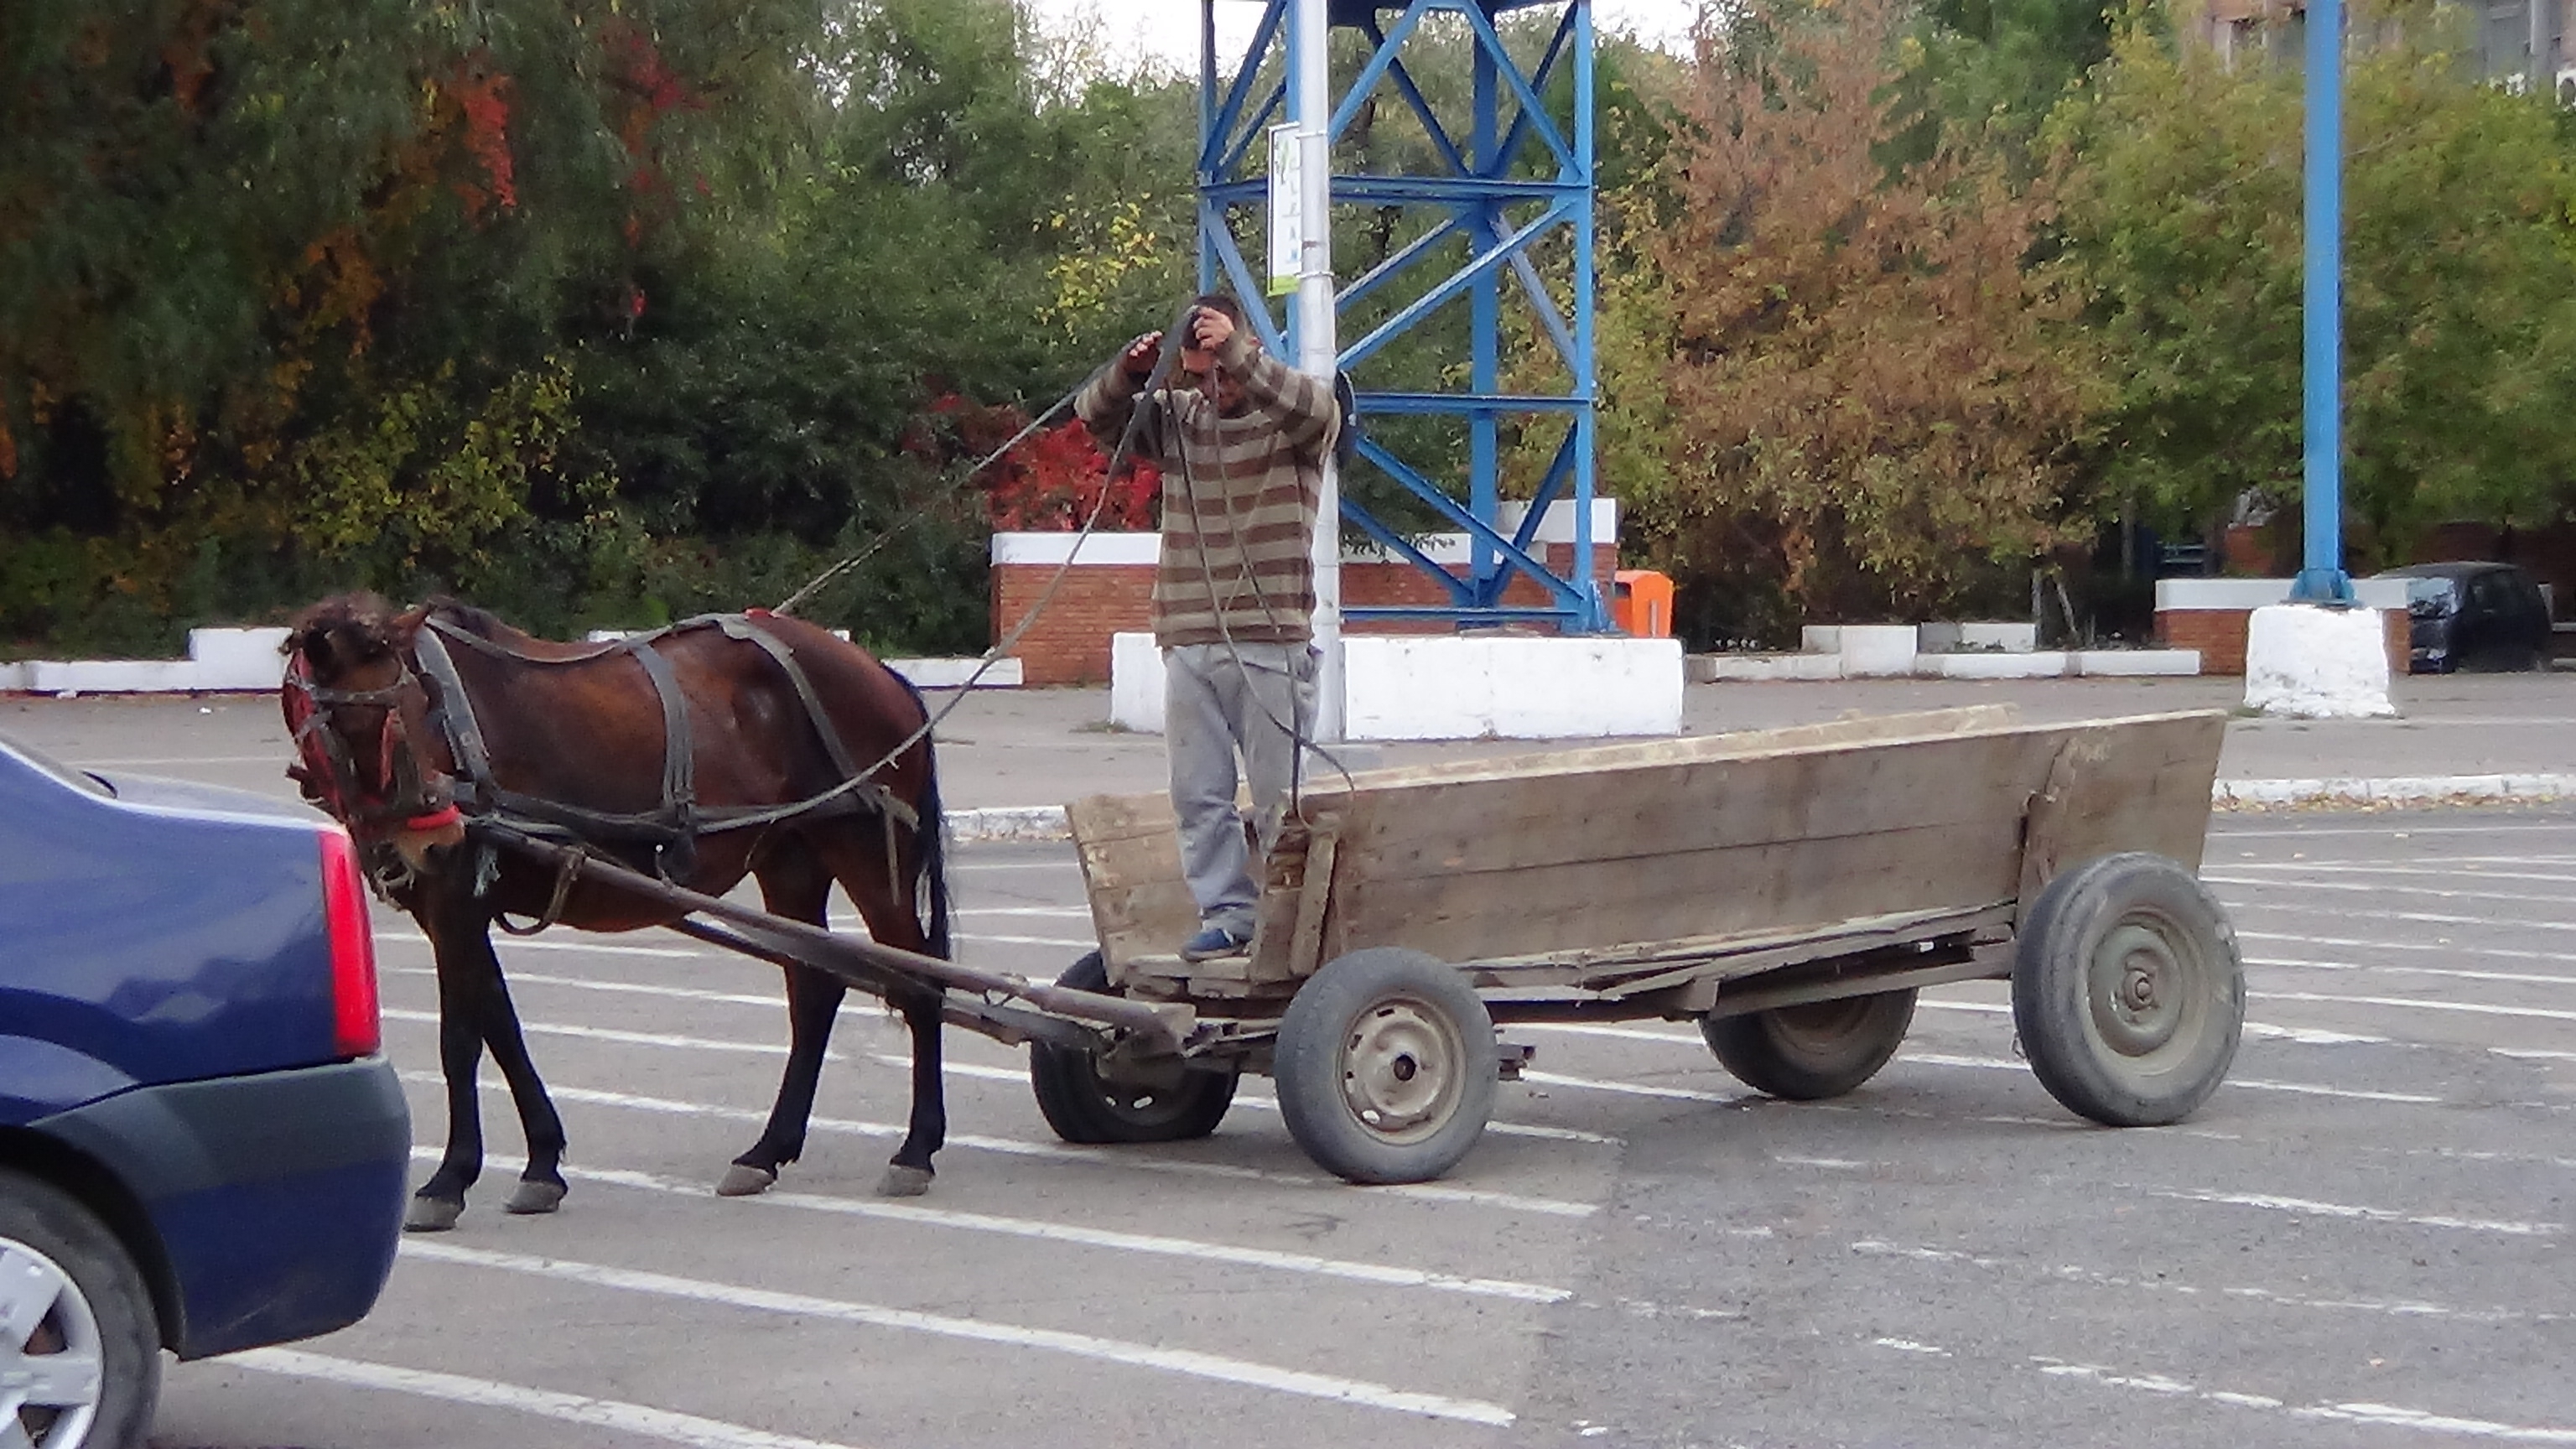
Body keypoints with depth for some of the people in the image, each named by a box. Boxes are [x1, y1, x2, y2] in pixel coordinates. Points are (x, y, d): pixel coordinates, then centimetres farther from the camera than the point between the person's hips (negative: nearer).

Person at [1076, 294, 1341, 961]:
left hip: (1272, 643, -5)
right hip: (1188, 643, 5)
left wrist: (1239, 355, -34)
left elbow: (1313, 408, -22)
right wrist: (1127, 373, -19)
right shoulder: (1174, 417, 13)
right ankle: (1226, 915, 10)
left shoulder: (1294, 421, 0)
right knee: (1199, 794, 5)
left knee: (1280, 793, -2)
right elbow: (1098, 418, 3)